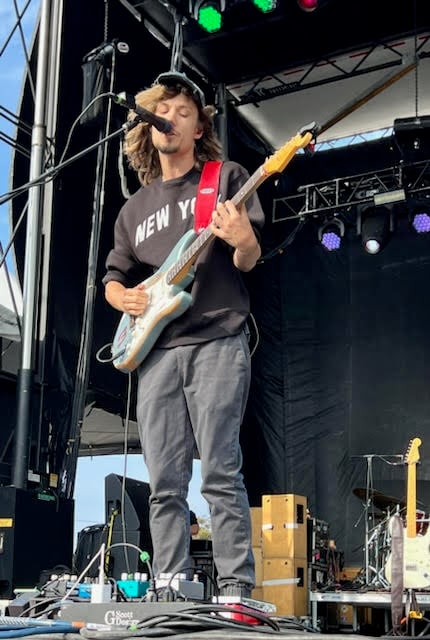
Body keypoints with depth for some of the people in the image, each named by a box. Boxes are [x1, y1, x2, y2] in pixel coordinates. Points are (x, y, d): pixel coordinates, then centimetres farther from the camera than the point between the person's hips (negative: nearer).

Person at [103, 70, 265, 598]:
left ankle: (236, 592, -10)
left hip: (216, 342, -5)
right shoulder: (135, 207, 22)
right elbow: (113, 278, 24)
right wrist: (124, 297, 1)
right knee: (164, 486, 2)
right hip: (156, 351, 5)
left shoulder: (227, 177, 9)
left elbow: (248, 262, 1)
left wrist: (243, 240, -22)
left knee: (220, 474, -11)